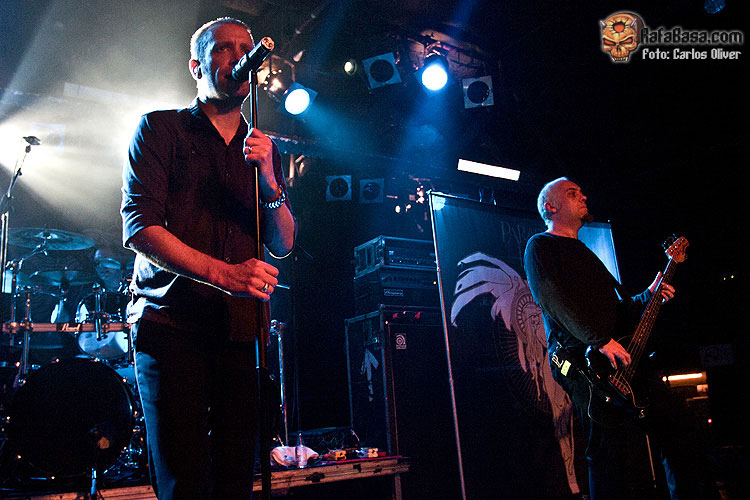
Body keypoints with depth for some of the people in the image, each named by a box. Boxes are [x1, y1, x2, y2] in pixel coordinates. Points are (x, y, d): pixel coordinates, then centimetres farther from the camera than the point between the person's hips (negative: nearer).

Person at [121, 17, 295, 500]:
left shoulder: (264, 149, 18)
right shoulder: (160, 129, 6)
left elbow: (283, 244, 9)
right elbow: (139, 228, -6)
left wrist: (269, 183, -10)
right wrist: (223, 274, -20)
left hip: (243, 329, 4)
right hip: (171, 321, -3)